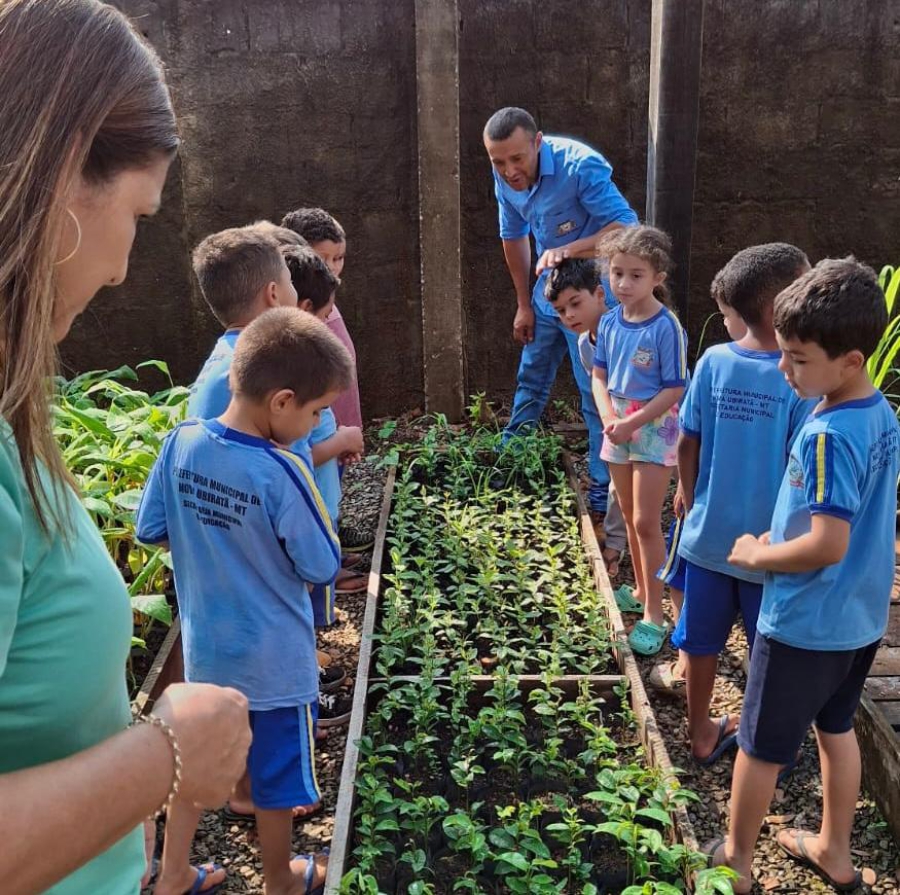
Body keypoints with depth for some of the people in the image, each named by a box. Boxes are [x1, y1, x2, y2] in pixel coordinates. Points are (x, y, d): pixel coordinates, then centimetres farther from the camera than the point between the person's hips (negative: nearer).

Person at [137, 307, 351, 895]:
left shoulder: (181, 443, -12)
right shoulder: (282, 474, -28)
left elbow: (151, 530, -1)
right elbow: (323, 567, -18)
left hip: (204, 648, 5)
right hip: (274, 660, -5)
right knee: (278, 778, 18)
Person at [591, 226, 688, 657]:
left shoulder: (666, 327, -18)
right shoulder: (610, 322, 0)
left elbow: (674, 389, -17)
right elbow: (599, 376, 5)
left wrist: (632, 423, -21)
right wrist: (609, 418, -12)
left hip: (654, 430, -6)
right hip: (617, 429, 6)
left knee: (646, 522, -4)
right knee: (630, 518, 17)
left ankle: (654, 613, 6)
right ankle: (640, 590, 34)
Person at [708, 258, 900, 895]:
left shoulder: (828, 435, -28)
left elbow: (827, 545, -29)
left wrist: (756, 555, -14)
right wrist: (783, 536, 8)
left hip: (805, 623, -8)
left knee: (760, 746, 10)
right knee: (837, 728, 24)